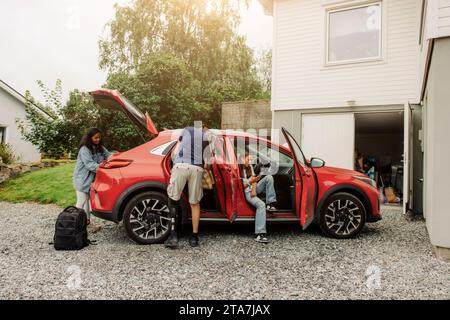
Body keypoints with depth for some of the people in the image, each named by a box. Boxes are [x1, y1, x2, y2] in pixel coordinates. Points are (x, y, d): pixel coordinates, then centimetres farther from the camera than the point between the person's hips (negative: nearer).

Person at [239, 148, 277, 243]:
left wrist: (254, 189, -12)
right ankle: (259, 234, -37)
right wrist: (250, 182, -25)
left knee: (269, 177, -14)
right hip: (246, 192, -7)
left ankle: (270, 203, -13)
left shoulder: (250, 166, 9)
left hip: (254, 189, 7)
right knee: (261, 205, -34)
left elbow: (254, 179, 6)